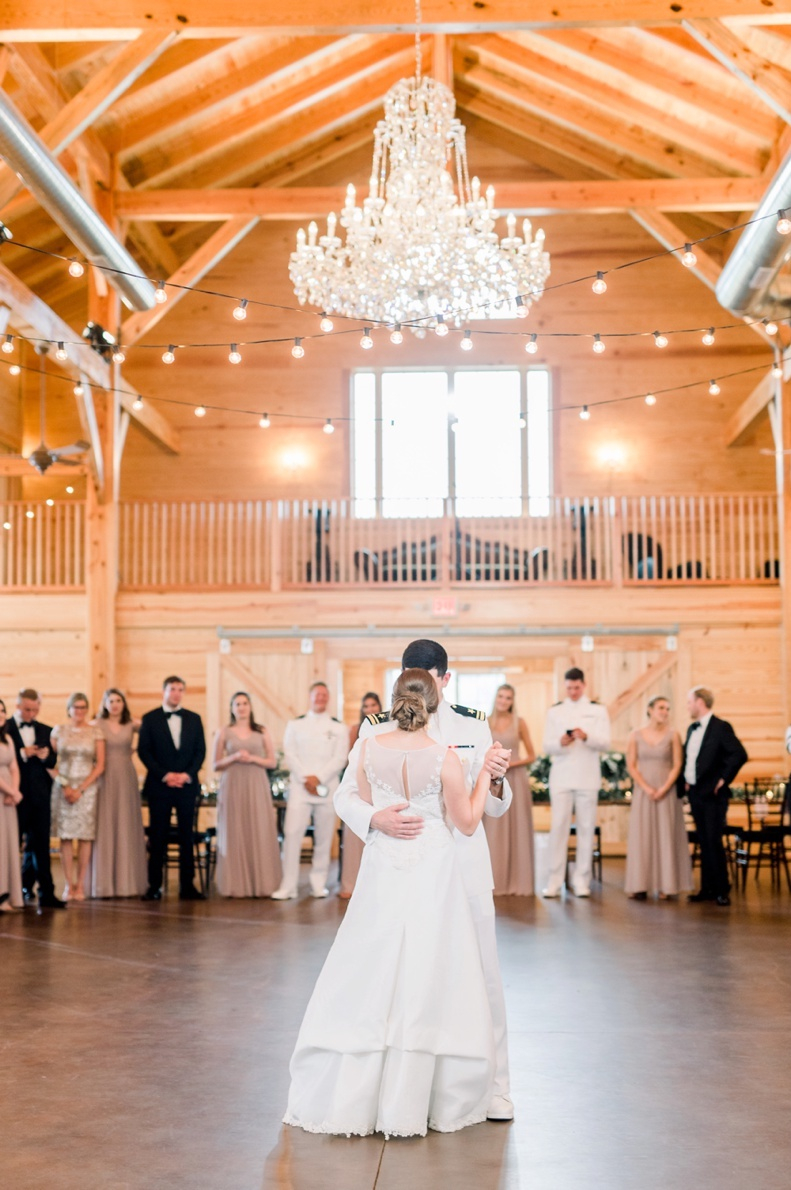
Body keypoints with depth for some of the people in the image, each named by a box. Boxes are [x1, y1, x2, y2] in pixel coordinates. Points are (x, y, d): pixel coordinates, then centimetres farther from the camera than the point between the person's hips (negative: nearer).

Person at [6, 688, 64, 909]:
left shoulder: (45, 731, 11)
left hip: (40, 796, 3)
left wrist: (46, 756, -10)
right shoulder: (5, 730, -3)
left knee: (40, 845, 4)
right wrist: (23, 754, -20)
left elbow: (52, 763, 10)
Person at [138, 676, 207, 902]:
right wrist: (164, 775, -13)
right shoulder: (150, 718, 3)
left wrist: (188, 774, -10)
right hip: (159, 786, -2)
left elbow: (200, 751, 6)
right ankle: (154, 886, 5)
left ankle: (187, 886, 7)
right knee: (157, 838, 0)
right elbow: (144, 751, -3)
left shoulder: (194, 719, 10)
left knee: (186, 837, 4)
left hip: (186, 785, 2)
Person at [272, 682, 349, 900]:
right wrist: (305, 779, -9)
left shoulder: (338, 728, 10)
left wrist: (318, 778, -12)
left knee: (324, 838, 2)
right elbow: (289, 756, 4)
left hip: (327, 788, 0)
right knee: (292, 834, -9)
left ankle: (318, 884, 11)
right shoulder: (295, 725, 12)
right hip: (299, 787, 0)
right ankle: (288, 886, -7)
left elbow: (339, 759, 0)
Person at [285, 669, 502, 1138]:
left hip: (383, 870, 3)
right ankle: (413, 1101, 12)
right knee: (426, 978, 6)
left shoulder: (369, 748, -5)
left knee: (371, 974, 9)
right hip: (432, 874, -2)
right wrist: (486, 774, 2)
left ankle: (347, 1099, 13)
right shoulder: (445, 758, -13)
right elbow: (467, 823, -5)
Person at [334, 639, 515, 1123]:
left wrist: (496, 779, -18)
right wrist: (377, 819, -24)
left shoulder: (474, 725, 4)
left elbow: (495, 808, 5)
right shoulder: (378, 729, 1)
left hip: (463, 868, 0)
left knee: (482, 975, 2)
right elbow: (345, 796, -3)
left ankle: (492, 1085, 15)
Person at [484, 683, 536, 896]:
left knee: (517, 830, 0)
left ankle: (517, 882, 6)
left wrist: (510, 764, -10)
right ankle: (495, 882, 6)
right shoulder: (485, 723, 5)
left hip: (516, 779, -1)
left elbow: (531, 756, 3)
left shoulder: (519, 723, 2)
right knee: (494, 830, 1)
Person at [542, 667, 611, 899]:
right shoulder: (554, 712, 9)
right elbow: (547, 746, 4)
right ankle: (554, 881, -4)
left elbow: (605, 743, -2)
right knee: (558, 827, -6)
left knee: (586, 828, 1)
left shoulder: (598, 711, 7)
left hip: (587, 778, 0)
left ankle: (582, 881, 6)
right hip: (561, 777, 0)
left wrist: (586, 737, -21)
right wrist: (560, 742, -18)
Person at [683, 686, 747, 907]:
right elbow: (686, 756, 23)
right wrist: (685, 781, 10)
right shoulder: (692, 729, 14)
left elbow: (740, 755, -19)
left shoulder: (721, 727, -10)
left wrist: (722, 780, -15)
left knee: (714, 842, -6)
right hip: (695, 794, 7)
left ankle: (722, 890, 2)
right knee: (704, 843, 10)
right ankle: (707, 888, 15)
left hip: (712, 794, -7)